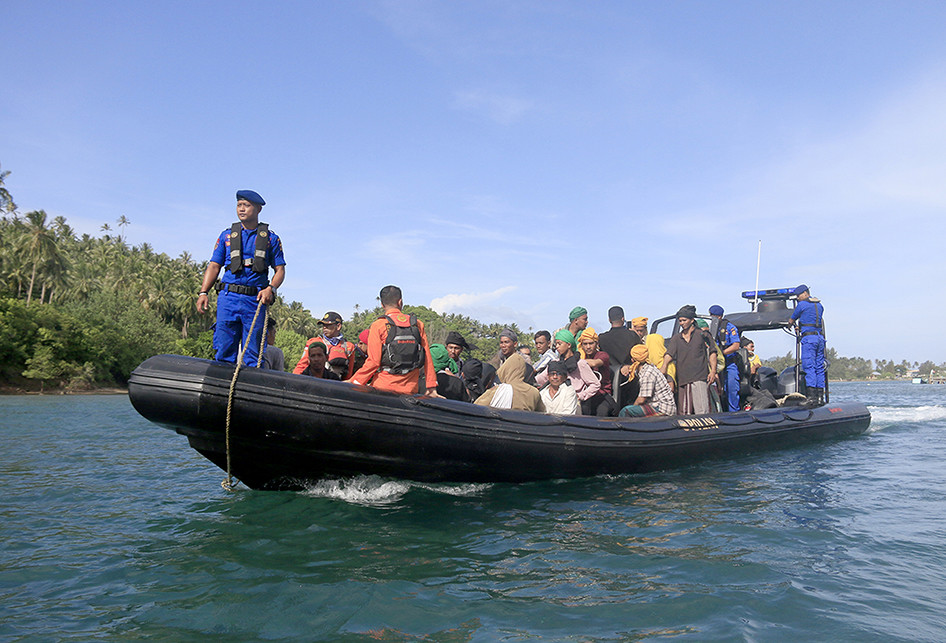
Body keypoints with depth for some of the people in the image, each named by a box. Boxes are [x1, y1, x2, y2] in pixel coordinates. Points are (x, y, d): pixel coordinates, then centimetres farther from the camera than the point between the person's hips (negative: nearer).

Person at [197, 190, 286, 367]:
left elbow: (280, 269, 9)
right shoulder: (227, 236, 15)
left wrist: (271, 289, -10)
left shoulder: (271, 239, 12)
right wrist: (203, 292, 0)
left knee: (253, 355, -2)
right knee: (224, 352, -3)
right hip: (228, 297, 1)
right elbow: (214, 266, 13)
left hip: (255, 300, -1)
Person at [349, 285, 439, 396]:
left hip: (383, 387, -3)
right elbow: (427, 358, 11)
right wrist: (431, 387, 17)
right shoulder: (418, 324, 10)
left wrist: (353, 383, 3)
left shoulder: (378, 326, -1)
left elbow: (373, 361, -5)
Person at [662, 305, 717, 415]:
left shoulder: (702, 334, 8)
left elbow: (712, 353, 8)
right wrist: (663, 367, -16)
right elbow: (669, 354, 3)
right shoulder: (676, 338, 16)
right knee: (683, 412, 4)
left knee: (702, 411, -11)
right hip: (682, 380, 4)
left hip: (700, 378, -4)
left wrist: (713, 371, -4)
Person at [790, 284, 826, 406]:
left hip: (809, 337, -7)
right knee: (819, 367, 7)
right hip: (820, 337, 7)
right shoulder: (819, 305, 17)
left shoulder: (801, 304, -3)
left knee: (808, 366, -9)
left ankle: (812, 397, -16)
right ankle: (820, 397, 7)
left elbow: (792, 320, 11)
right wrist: (801, 327, 29)